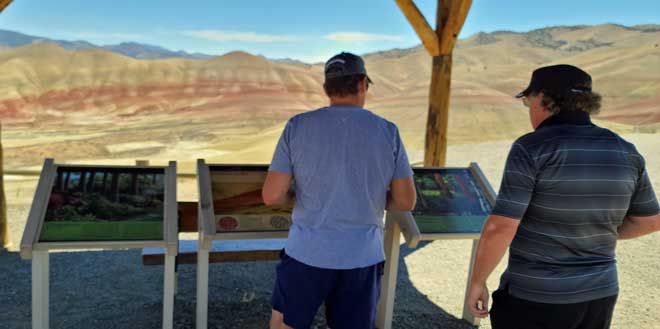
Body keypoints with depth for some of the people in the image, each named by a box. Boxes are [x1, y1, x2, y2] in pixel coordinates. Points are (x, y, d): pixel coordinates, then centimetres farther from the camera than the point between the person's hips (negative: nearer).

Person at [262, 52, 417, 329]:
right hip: (362, 256, 1)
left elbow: (272, 196, -8)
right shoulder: (387, 131, -4)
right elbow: (406, 201, -1)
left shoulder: (298, 126, -7)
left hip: (307, 252, -1)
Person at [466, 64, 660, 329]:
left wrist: (477, 281, -9)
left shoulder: (531, 149, -19)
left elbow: (500, 227, -23)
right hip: (597, 295, 6)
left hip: (536, 299, -6)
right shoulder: (624, 152, 0)